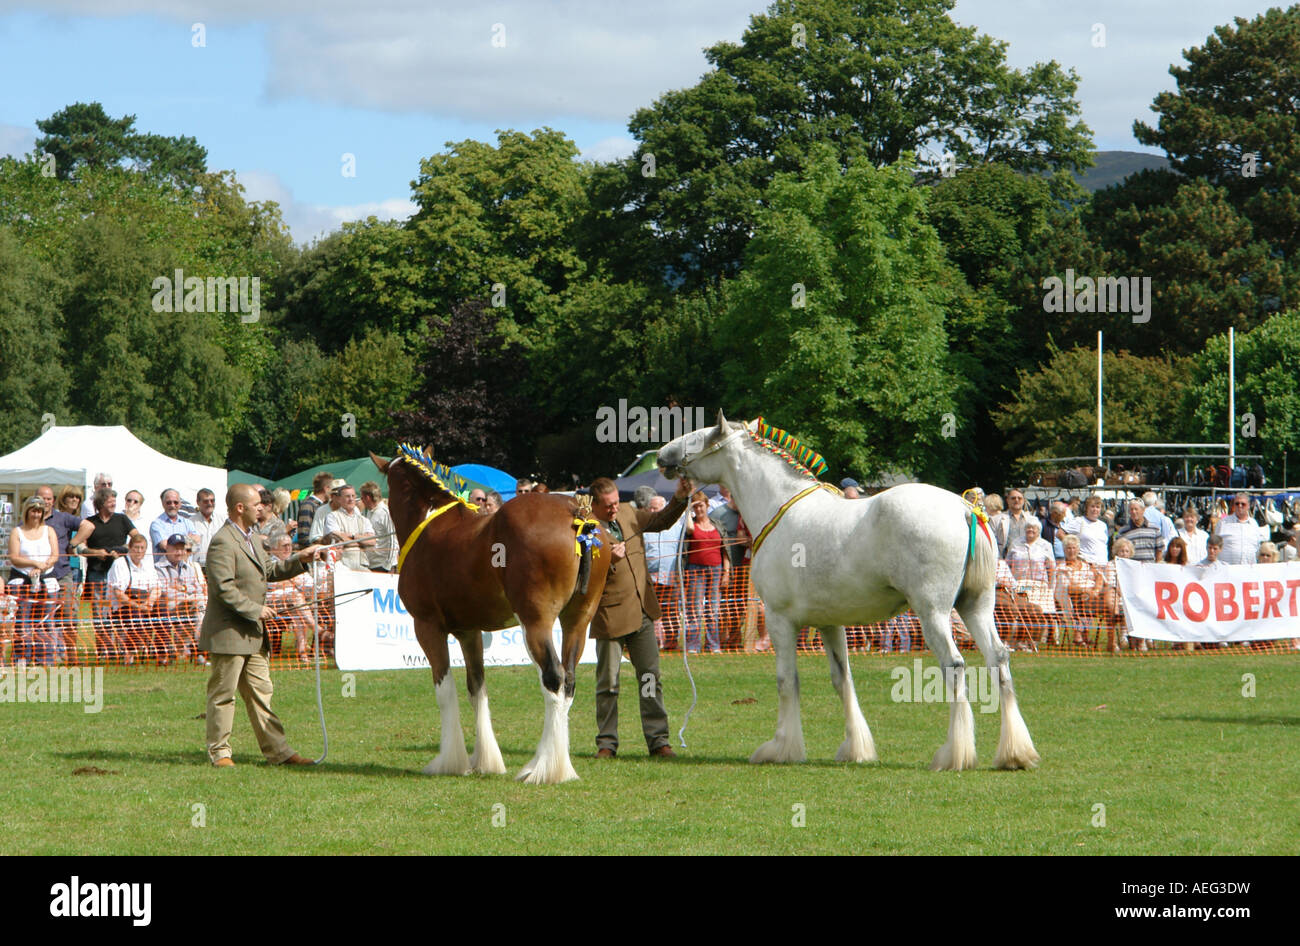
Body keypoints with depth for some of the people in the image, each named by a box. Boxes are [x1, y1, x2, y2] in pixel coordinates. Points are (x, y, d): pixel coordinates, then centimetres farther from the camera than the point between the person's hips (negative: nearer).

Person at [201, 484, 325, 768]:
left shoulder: (250, 539, 16)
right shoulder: (222, 542, -16)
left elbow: (269, 571, 25)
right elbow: (224, 589, -21)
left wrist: (299, 560, 11)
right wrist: (255, 610, -18)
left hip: (253, 634, 10)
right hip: (229, 634, -10)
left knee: (261, 692, 10)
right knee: (223, 693, -1)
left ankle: (278, 751, 11)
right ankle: (219, 751, 6)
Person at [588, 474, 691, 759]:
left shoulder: (628, 515, 8)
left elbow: (661, 520, 24)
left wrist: (680, 498, 9)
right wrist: (608, 560, -29)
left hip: (643, 611, 5)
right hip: (610, 615, -5)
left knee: (650, 677, 4)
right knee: (608, 682, 3)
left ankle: (658, 740, 8)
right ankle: (606, 743, 13)